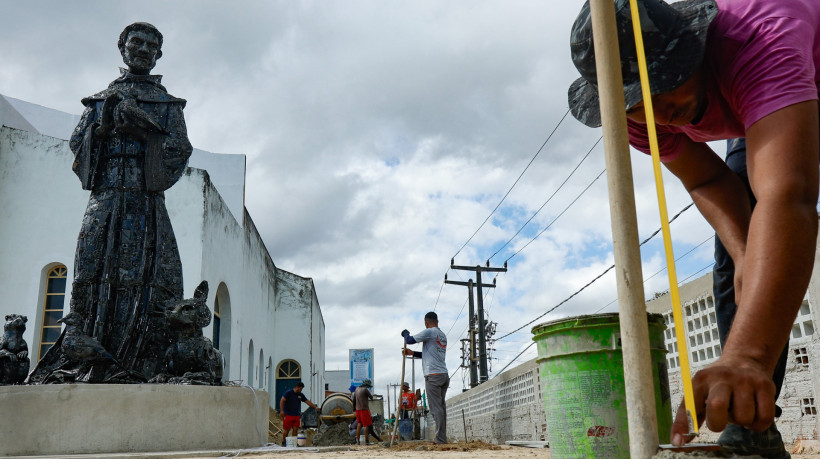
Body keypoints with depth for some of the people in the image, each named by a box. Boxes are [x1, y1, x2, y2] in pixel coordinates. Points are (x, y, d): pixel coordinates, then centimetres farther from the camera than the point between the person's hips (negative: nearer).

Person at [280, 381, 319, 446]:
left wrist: (315, 407, 10)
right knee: (286, 430, -3)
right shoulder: (288, 393, -5)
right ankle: (283, 442, 8)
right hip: (288, 415, -6)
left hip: (297, 415, 6)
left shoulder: (301, 395, 14)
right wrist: (282, 410, -18)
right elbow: (282, 401, -10)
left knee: (295, 429, 2)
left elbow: (308, 401, 17)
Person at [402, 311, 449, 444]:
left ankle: (440, 439, -9)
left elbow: (409, 340, -6)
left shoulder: (429, 332, -7)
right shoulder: (443, 335, 19)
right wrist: (412, 353, 29)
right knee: (441, 407, 9)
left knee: (436, 407, -8)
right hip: (444, 375, 8)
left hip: (433, 376, -8)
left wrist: (405, 333, 16)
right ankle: (442, 438, 9)